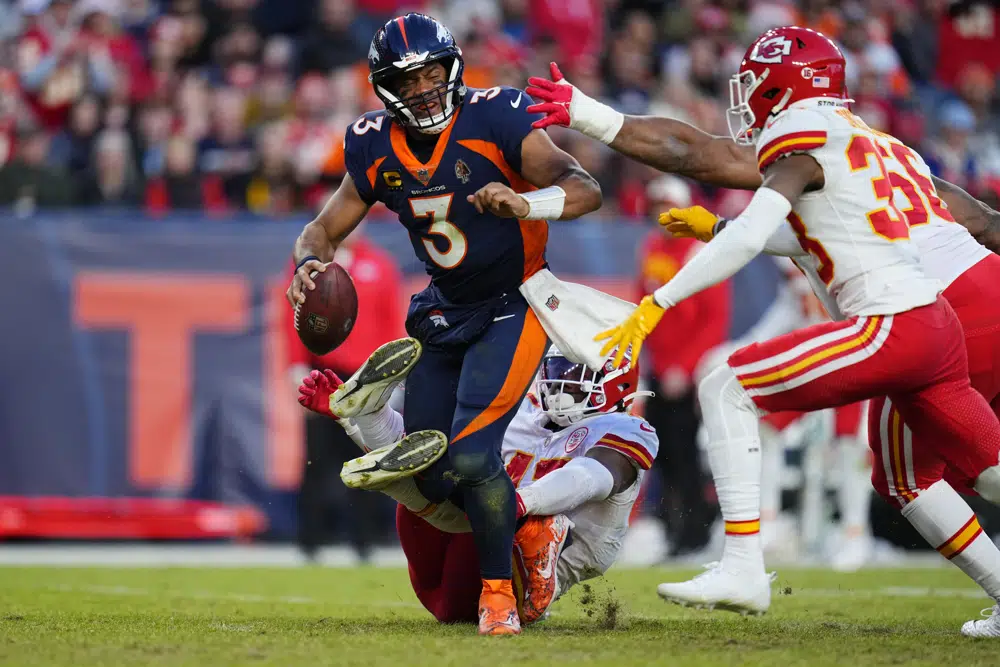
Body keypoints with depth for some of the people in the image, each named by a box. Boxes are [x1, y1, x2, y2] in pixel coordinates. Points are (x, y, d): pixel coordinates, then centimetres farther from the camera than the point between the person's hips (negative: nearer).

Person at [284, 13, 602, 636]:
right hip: (446, 315, 6)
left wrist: (526, 203, -48)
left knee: (471, 456, -22)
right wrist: (309, 266, -17)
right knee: (433, 478, 5)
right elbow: (325, 230, 7)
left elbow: (586, 189, -27)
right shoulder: (377, 148, -3)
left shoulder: (493, 119, -19)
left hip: (513, 306, -6)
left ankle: (498, 590, -5)